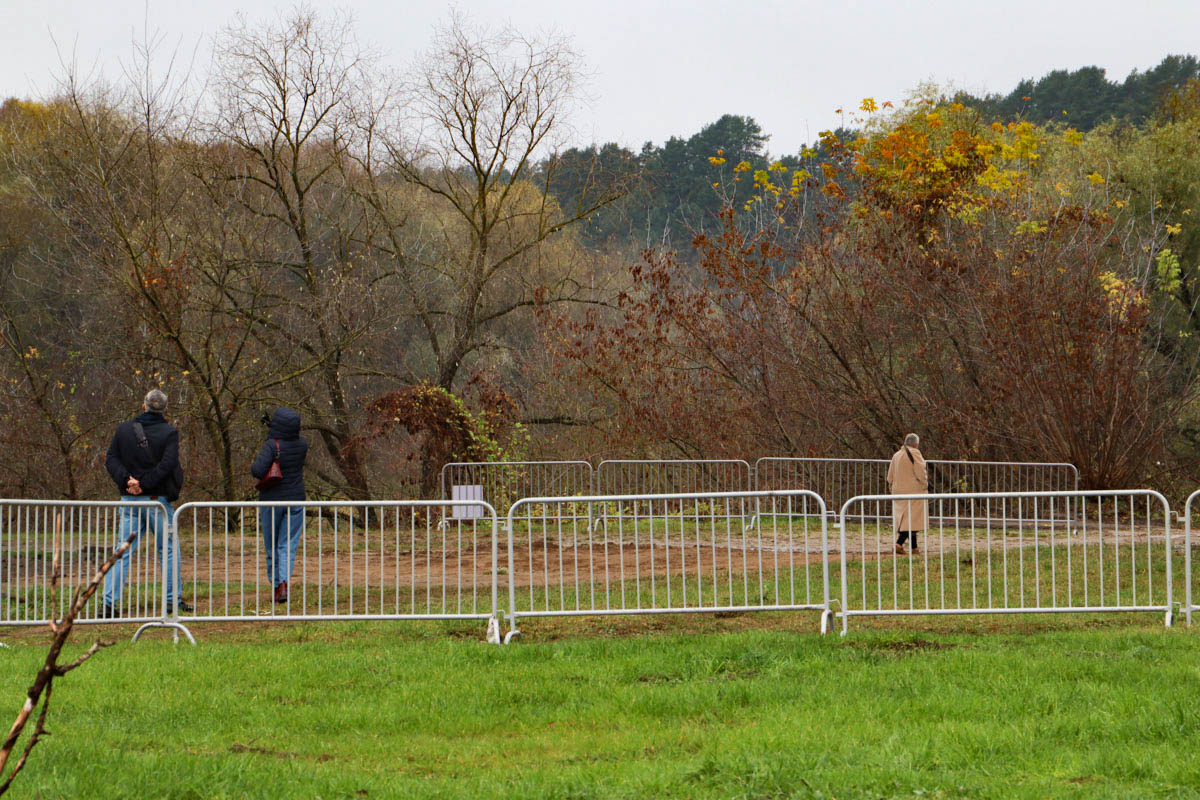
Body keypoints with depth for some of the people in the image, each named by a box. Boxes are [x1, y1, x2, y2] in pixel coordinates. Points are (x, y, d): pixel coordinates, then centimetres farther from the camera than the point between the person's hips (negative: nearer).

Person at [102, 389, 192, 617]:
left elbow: (111, 460, -1)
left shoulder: (124, 429, 7)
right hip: (157, 501, -3)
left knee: (123, 552, 3)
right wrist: (144, 484, -16)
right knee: (170, 549, 10)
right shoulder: (169, 433, -5)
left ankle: (110, 601, -5)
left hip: (129, 499, 3)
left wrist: (127, 480, -13)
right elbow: (167, 463, -17)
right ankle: (173, 600, 12)